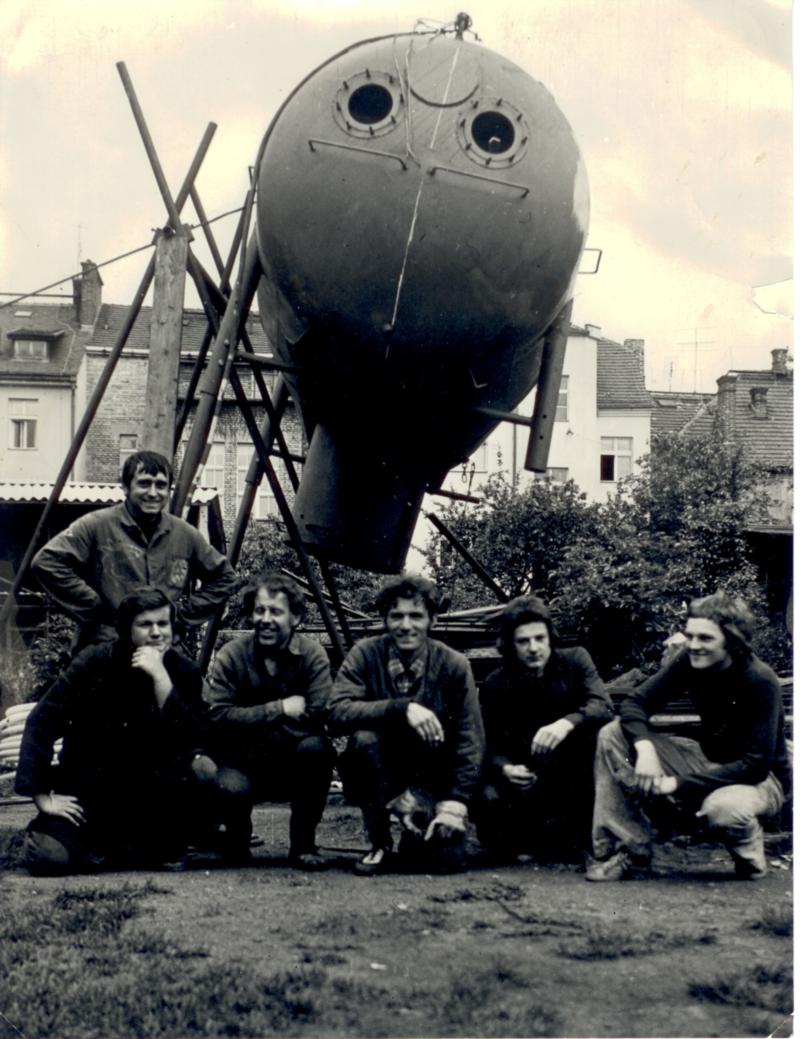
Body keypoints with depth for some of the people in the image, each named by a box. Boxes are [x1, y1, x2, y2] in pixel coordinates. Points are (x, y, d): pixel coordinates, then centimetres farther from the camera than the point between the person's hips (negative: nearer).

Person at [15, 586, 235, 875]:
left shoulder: (185, 672, -5)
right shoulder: (95, 662, -9)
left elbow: (194, 742, -18)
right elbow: (41, 723, -9)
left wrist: (161, 678, -27)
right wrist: (43, 797, -14)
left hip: (149, 788, 2)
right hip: (89, 793, -2)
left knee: (204, 771, -27)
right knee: (47, 857, -26)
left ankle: (129, 850, -8)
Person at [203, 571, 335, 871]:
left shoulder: (313, 655, -11)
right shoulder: (231, 655, -8)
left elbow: (316, 717, -22)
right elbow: (219, 716, -18)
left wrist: (254, 723, -21)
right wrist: (280, 709, -22)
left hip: (294, 768, 0)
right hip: (245, 766, 0)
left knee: (316, 747, -33)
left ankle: (303, 843, -10)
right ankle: (237, 833, 7)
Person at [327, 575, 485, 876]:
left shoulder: (454, 665, -10)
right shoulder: (365, 654, -11)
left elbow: (469, 739, -11)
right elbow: (337, 713, -26)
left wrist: (455, 803, -22)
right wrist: (402, 708, -37)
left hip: (430, 780, 0)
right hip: (377, 783, 0)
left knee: (449, 856, -23)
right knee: (363, 738, -31)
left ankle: (415, 838, 16)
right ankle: (380, 844, -10)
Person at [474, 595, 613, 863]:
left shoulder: (575, 661, -7)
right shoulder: (495, 686, -4)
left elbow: (603, 707, -23)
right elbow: (492, 747, -7)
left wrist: (567, 724, -44)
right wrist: (505, 769, -32)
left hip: (574, 776, 0)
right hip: (526, 779, 1)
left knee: (598, 733, -30)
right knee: (489, 799, -31)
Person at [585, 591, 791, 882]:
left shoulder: (760, 681, -26)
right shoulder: (690, 662, -11)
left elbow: (755, 765, -29)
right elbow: (635, 703, -8)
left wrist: (677, 784, -31)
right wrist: (644, 747, -31)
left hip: (761, 779, -6)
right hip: (707, 759, 6)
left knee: (722, 807, -43)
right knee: (613, 735, -12)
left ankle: (750, 859, -6)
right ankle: (629, 848, -9)